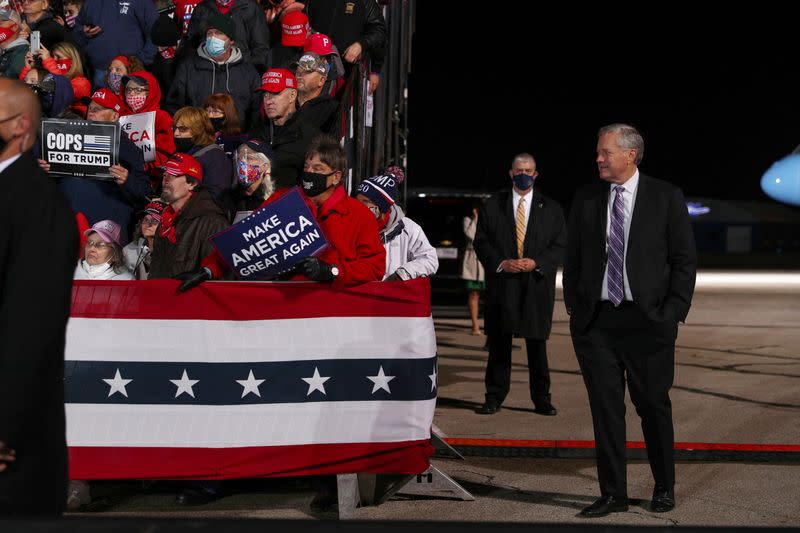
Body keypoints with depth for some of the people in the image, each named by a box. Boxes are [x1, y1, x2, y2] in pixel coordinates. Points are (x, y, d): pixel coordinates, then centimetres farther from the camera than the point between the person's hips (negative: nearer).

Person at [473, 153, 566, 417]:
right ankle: (494, 397, 9)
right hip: (501, 284, 0)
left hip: (537, 284, 0)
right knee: (498, 341, 3)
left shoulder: (551, 209, 9)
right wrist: (501, 263, -10)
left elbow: (559, 246, 5)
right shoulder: (492, 206, 8)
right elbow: (481, 242, 5)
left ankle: (541, 398, 11)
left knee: (537, 343, 4)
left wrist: (536, 263, -11)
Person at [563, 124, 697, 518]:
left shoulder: (666, 197, -1)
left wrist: (673, 312, -7)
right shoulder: (585, 200, 7)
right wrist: (575, 308, 4)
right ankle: (613, 493, 12)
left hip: (647, 321, -2)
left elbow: (684, 259, -1)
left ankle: (664, 488, 24)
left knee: (653, 405, 7)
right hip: (596, 320, 3)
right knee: (605, 407, 3)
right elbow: (573, 260, 12)